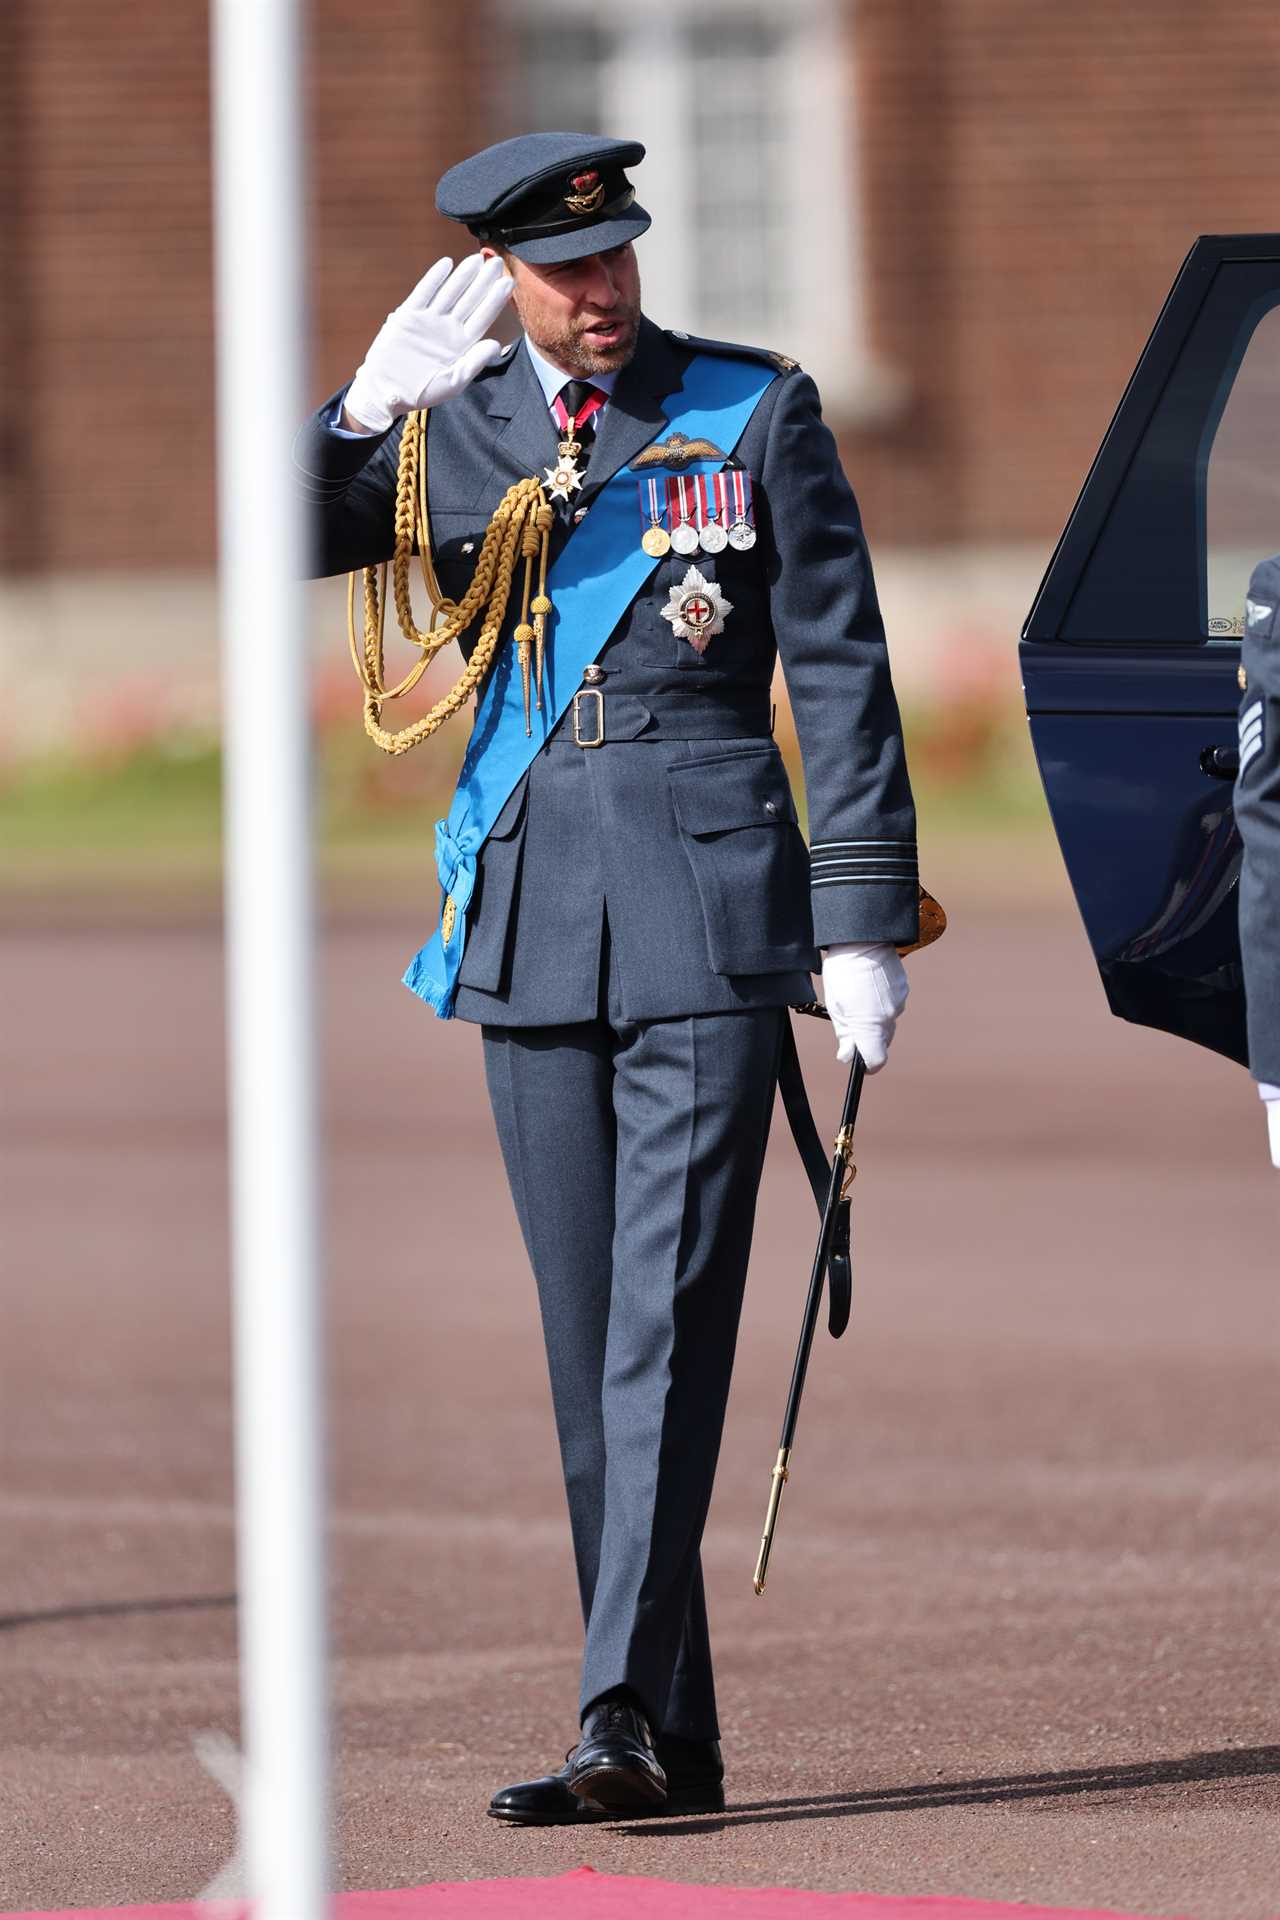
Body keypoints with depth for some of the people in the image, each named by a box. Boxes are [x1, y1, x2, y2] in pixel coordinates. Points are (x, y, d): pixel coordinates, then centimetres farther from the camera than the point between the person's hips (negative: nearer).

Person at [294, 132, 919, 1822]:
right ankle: (677, 1742, 11)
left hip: (709, 908, -4)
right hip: (531, 914, 4)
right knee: (587, 1343, 5)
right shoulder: (452, 429, 9)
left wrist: (864, 922, -3)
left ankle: (629, 1722, -17)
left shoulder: (757, 412, 2)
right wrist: (367, 408, -16)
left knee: (671, 1321, -12)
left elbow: (841, 672, 2)